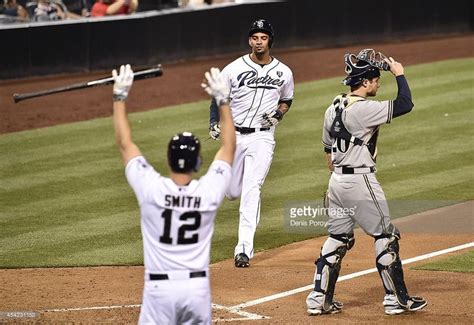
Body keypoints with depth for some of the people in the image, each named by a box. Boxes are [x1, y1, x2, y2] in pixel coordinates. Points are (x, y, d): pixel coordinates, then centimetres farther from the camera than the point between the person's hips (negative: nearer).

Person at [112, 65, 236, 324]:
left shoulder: (152, 189, -10)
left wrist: (119, 96, 8)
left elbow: (124, 143, 1)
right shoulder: (209, 192, -5)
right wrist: (222, 100, 16)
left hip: (160, 288, -2)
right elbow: (229, 146, 10)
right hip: (198, 287, 2)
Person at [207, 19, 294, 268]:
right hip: (234, 135, 1)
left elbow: (286, 100, 18)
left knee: (251, 190, -16)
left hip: (262, 137, -1)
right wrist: (215, 123, -9)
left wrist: (278, 115, -3)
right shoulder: (234, 69, -4)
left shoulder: (284, 73, 1)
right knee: (232, 191, 9)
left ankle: (244, 249, -21)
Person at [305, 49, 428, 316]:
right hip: (361, 181, -8)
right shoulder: (363, 109, -18)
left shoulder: (334, 108, 9)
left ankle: (319, 299, 12)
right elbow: (405, 104, -21)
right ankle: (397, 299, 9)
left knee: (338, 240, 14)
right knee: (386, 237, 3)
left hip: (337, 182, 8)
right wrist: (399, 74, -8)